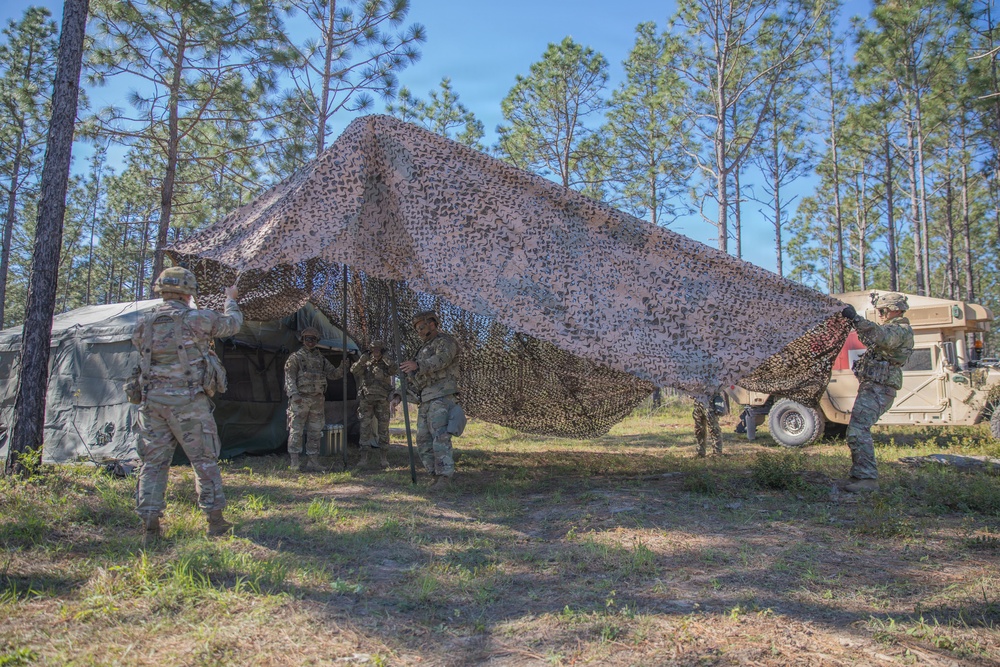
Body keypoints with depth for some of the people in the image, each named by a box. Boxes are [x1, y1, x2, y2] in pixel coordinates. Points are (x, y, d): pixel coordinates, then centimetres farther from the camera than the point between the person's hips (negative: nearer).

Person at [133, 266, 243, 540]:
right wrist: (231, 299, 27)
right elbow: (232, 323, 8)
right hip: (188, 401, -4)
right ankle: (215, 520, 11)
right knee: (205, 461, 6)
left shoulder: (143, 325, 5)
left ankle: (150, 523, 10)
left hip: (153, 400, 4)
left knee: (153, 462, 11)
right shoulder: (198, 320, -8)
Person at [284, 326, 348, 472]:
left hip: (318, 400, 5)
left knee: (315, 432, 7)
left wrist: (342, 367, -6)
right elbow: (289, 377, -8)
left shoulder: (321, 358, 16)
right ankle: (293, 462, -1)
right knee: (296, 431, -5)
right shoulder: (295, 357, 1)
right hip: (300, 399, -5)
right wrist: (294, 394, -21)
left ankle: (312, 462, 12)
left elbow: (333, 374, 15)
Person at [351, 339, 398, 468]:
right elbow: (354, 370, -10)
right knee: (365, 429, -1)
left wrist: (384, 359, -21)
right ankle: (364, 457, 3)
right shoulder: (365, 364, 9)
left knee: (383, 429, 0)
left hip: (382, 401, 0)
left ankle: (383, 458, 6)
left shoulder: (385, 364, 8)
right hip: (366, 400, 0)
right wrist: (363, 358, -22)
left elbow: (394, 370, -12)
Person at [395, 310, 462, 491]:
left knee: (440, 437, -18)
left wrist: (417, 365, -41)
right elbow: (415, 377, 26)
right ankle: (436, 474, 10)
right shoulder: (424, 349, 26)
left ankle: (445, 476, -19)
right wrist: (400, 394, 13)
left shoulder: (446, 341, -3)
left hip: (442, 397, -9)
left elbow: (441, 359, -25)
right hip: (426, 400, 9)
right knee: (423, 440, 6)